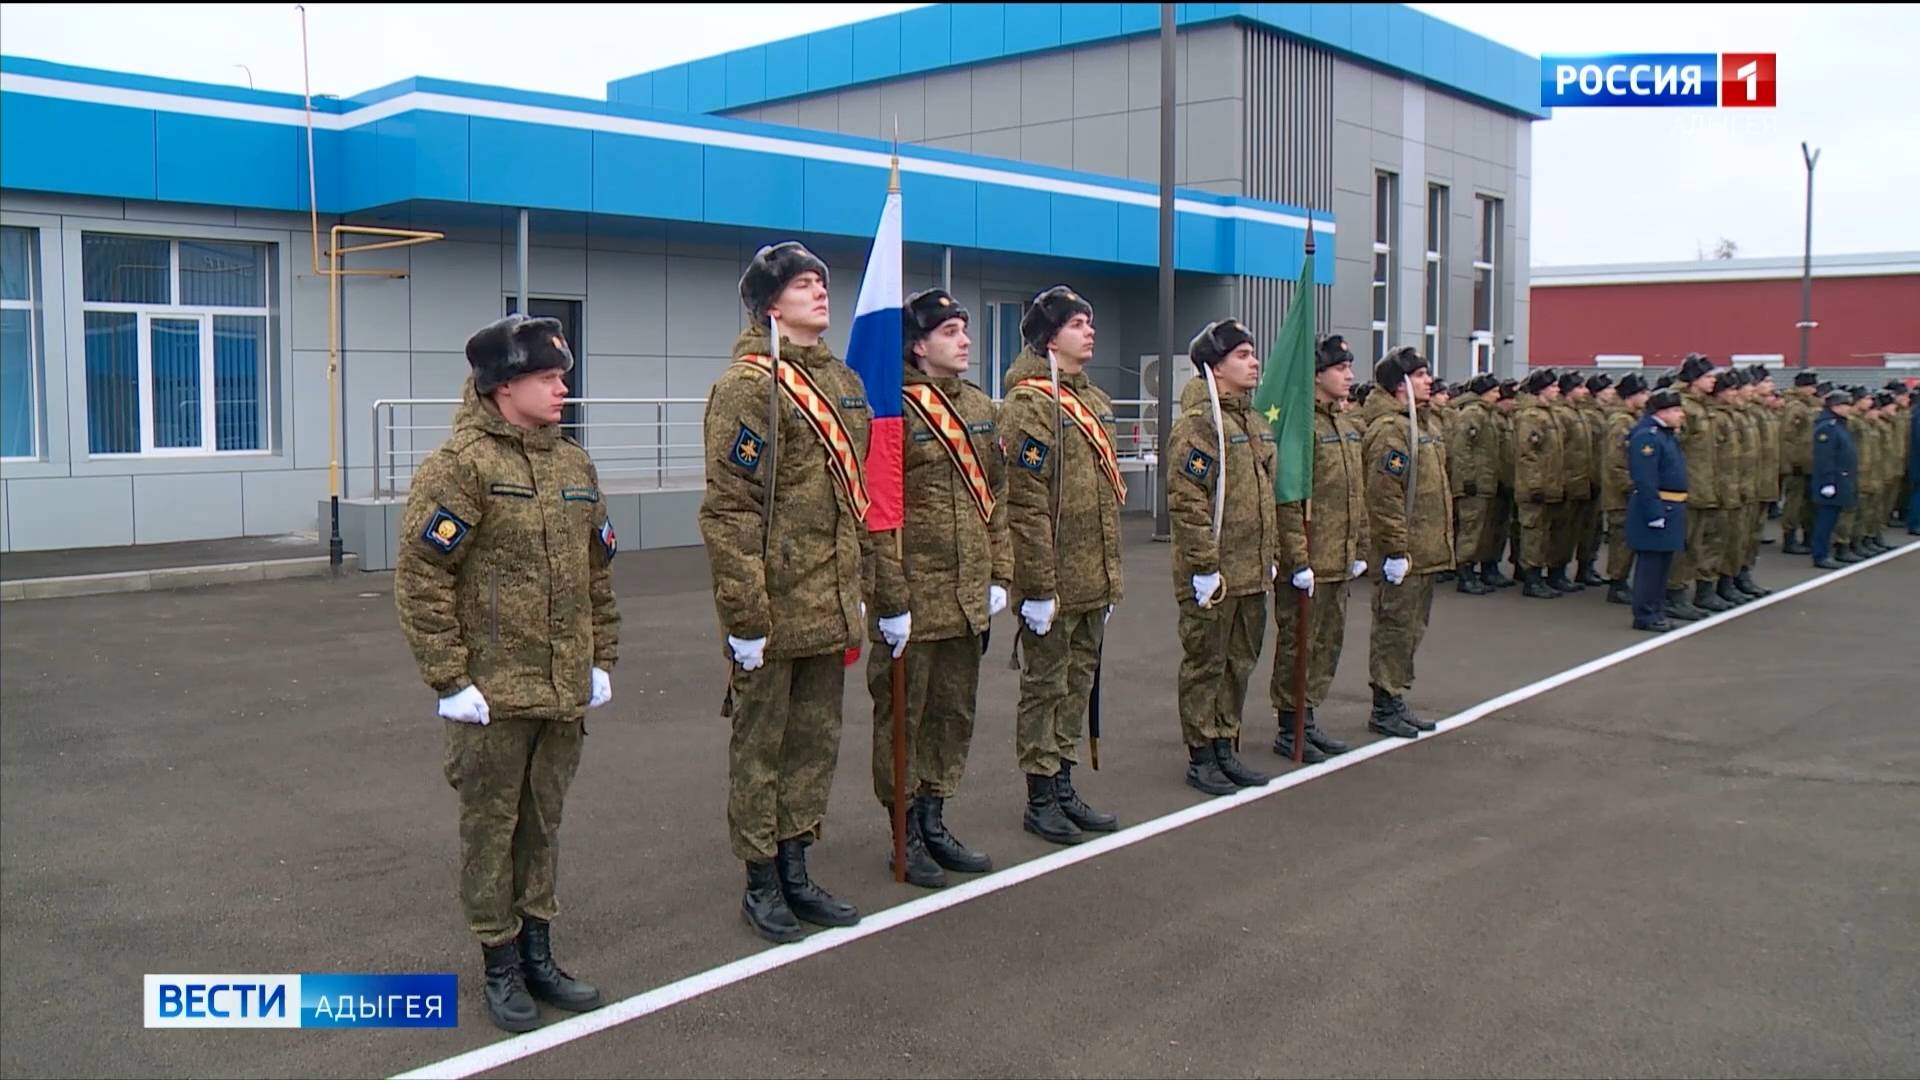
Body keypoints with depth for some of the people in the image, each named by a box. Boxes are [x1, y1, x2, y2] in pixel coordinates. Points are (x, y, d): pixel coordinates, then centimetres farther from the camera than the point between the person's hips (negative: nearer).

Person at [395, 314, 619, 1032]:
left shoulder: (576, 465, 10)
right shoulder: (461, 464, -11)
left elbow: (598, 572, 17)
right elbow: (419, 578, -14)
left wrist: (602, 660, 13)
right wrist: (449, 680, -15)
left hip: (565, 691, 6)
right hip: (494, 696, -6)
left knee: (544, 824, 16)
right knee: (491, 829, 7)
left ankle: (538, 954, 30)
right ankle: (501, 966, 22)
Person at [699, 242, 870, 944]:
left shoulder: (843, 382, 12)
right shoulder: (748, 385, -12)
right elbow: (728, 510, -16)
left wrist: (861, 585, 17)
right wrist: (744, 617, -19)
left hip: (830, 604, 8)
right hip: (774, 605, -8)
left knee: (816, 741, 15)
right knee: (760, 745, 6)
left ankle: (796, 871, 29)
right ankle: (761, 883, 20)